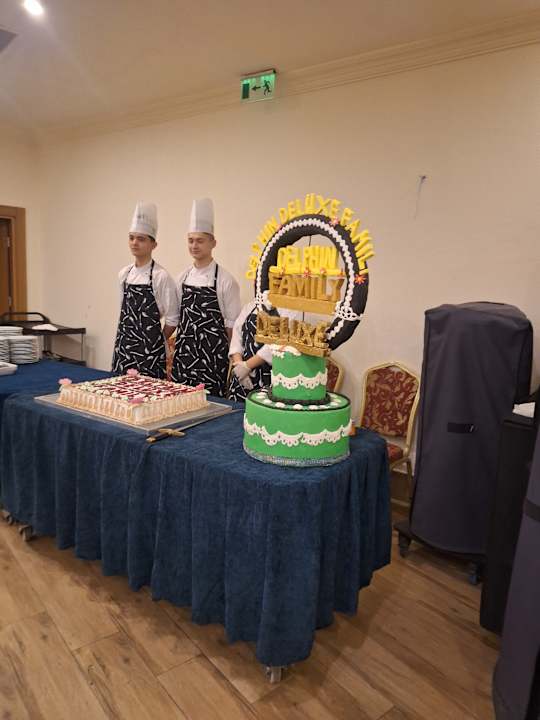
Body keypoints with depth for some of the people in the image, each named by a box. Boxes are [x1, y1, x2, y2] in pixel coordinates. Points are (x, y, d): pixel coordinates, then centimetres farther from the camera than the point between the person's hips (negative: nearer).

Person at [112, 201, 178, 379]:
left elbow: (172, 319, -9)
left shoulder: (161, 276, -12)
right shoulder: (124, 274, 7)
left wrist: (155, 344, 1)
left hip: (149, 350, -5)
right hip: (124, 346, 6)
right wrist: (127, 341, 14)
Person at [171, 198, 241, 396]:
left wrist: (230, 356, 0)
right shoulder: (183, 277, 7)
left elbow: (231, 324, -3)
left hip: (212, 356, -5)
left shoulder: (225, 280, -8)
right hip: (184, 351, 5)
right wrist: (178, 349, 13)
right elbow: (178, 316, 15)